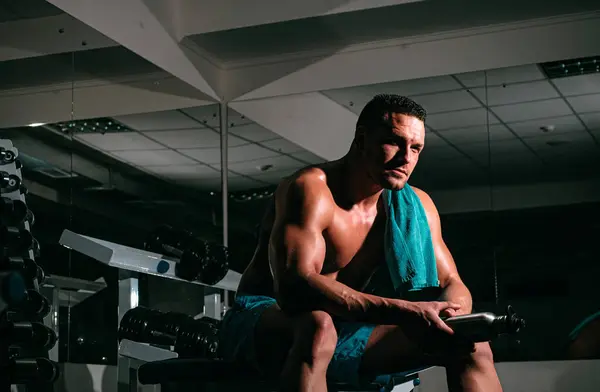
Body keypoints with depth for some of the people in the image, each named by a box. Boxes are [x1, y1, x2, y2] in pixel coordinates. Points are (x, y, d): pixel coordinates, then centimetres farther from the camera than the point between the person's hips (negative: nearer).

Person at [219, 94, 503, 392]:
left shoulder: (414, 206, 1)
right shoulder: (311, 189, -21)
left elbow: (450, 283, 3)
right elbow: (293, 286, -36)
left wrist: (455, 318, -25)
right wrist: (401, 311, -44)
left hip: (344, 329, 7)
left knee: (468, 345, -8)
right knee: (319, 325, -42)